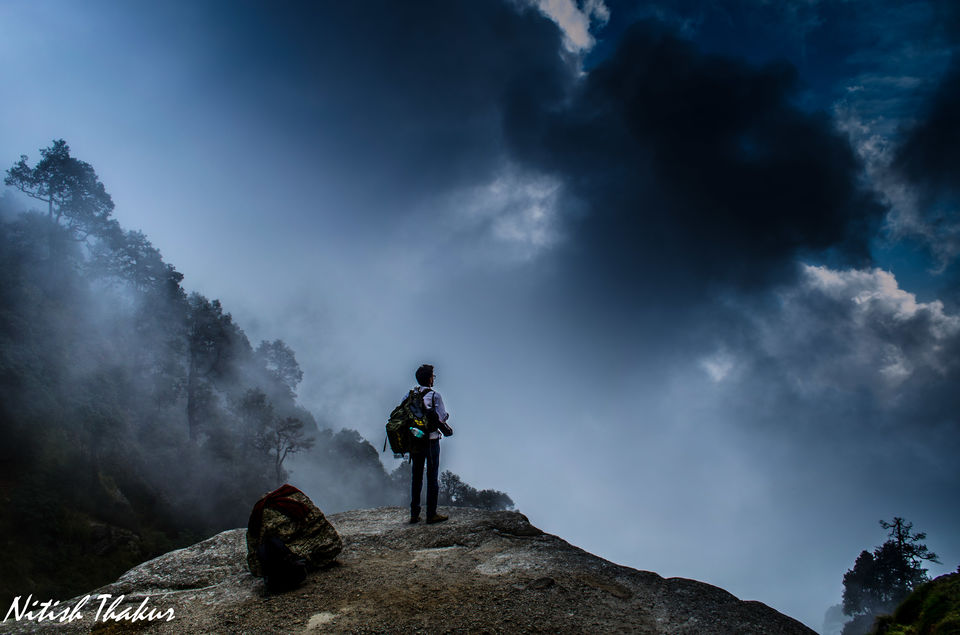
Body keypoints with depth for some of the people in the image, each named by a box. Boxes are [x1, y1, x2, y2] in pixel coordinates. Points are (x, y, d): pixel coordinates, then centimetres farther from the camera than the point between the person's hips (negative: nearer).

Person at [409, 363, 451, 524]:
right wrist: (447, 414, 7)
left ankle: (414, 514, 15)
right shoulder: (435, 396, -12)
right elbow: (442, 418, -13)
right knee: (432, 477, 3)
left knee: (416, 476, 12)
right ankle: (431, 514, 4)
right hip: (431, 440, -5)